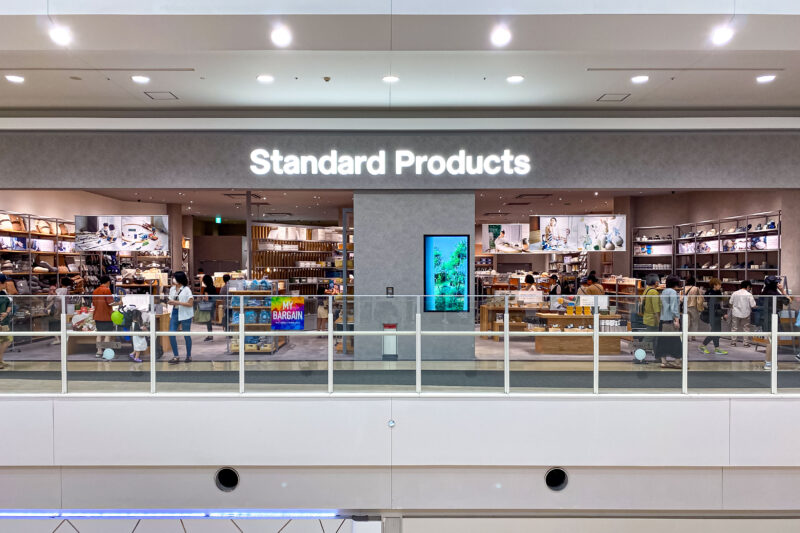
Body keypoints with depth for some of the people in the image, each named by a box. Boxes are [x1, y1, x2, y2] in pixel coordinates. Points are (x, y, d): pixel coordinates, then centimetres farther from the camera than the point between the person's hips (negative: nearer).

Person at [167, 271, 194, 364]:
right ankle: (175, 356, 10)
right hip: (175, 313, 5)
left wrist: (177, 302, -20)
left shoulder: (186, 290, -10)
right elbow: (171, 300, 19)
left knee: (186, 335, 5)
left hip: (185, 314, -5)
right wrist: (170, 302, -5)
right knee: (171, 334, -2)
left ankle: (189, 356, 21)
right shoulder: (172, 289, 8)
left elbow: (190, 304, -13)